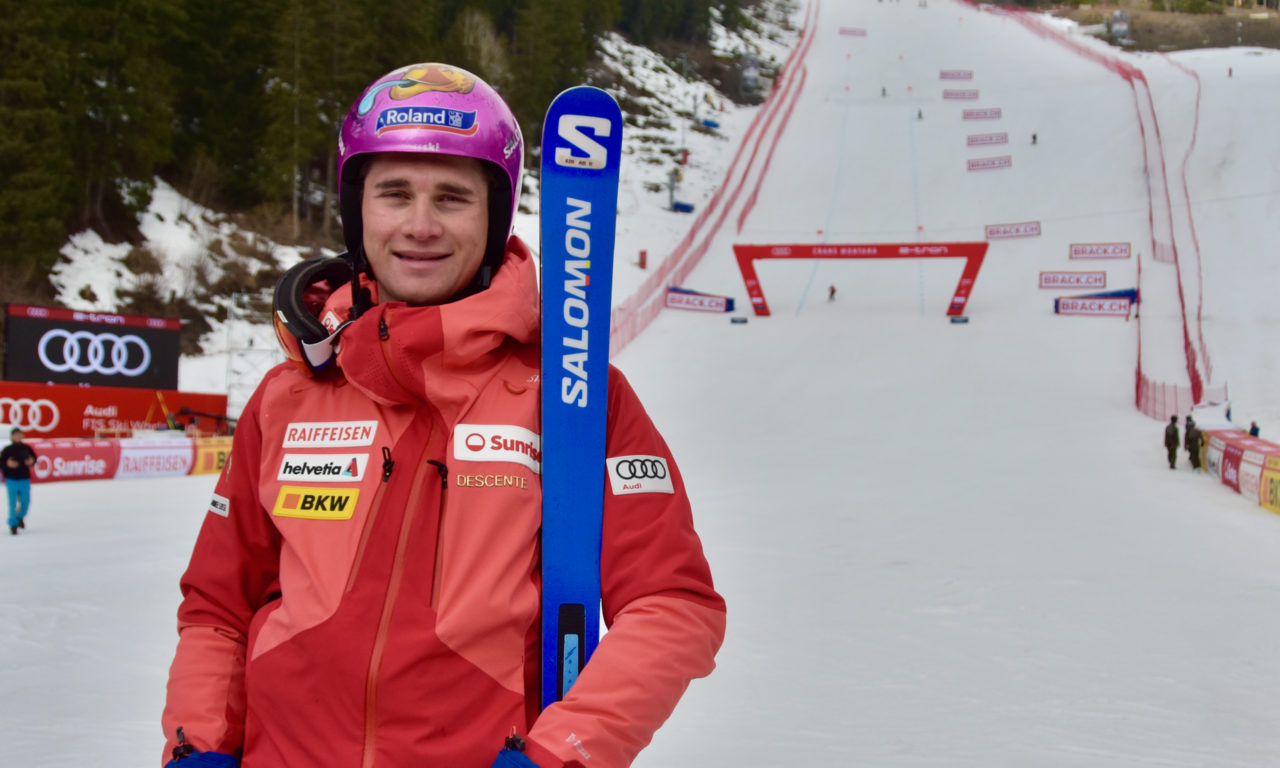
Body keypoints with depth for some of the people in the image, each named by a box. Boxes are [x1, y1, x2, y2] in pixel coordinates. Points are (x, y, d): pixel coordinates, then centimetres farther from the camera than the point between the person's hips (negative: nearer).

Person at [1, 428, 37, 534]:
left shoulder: (27, 448, 4)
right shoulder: (7, 450, -3)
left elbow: (34, 457, 16)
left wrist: (32, 461, -6)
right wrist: (8, 464, -24)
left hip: (25, 480, 3)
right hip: (11, 480, -3)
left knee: (26, 502, 5)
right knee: (13, 503, -3)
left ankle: (20, 517, 33)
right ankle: (13, 524, 9)